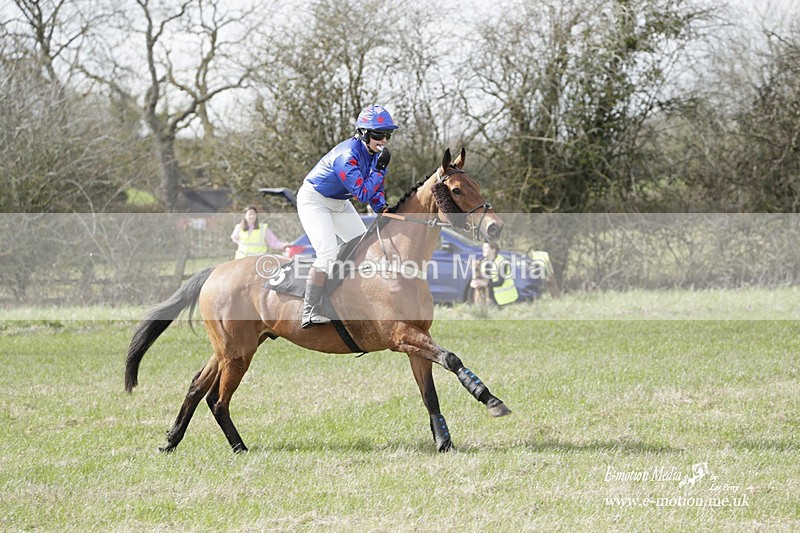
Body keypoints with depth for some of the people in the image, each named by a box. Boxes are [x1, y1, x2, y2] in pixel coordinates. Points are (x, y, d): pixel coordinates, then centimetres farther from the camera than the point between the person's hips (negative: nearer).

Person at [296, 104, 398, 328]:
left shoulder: (375, 152, -6)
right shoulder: (348, 156, -33)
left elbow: (375, 190, 5)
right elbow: (363, 194, -35)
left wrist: (383, 209, -13)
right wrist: (380, 169, -34)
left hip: (339, 204, 10)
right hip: (314, 200, -10)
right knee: (328, 253, -23)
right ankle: (310, 312, -23)